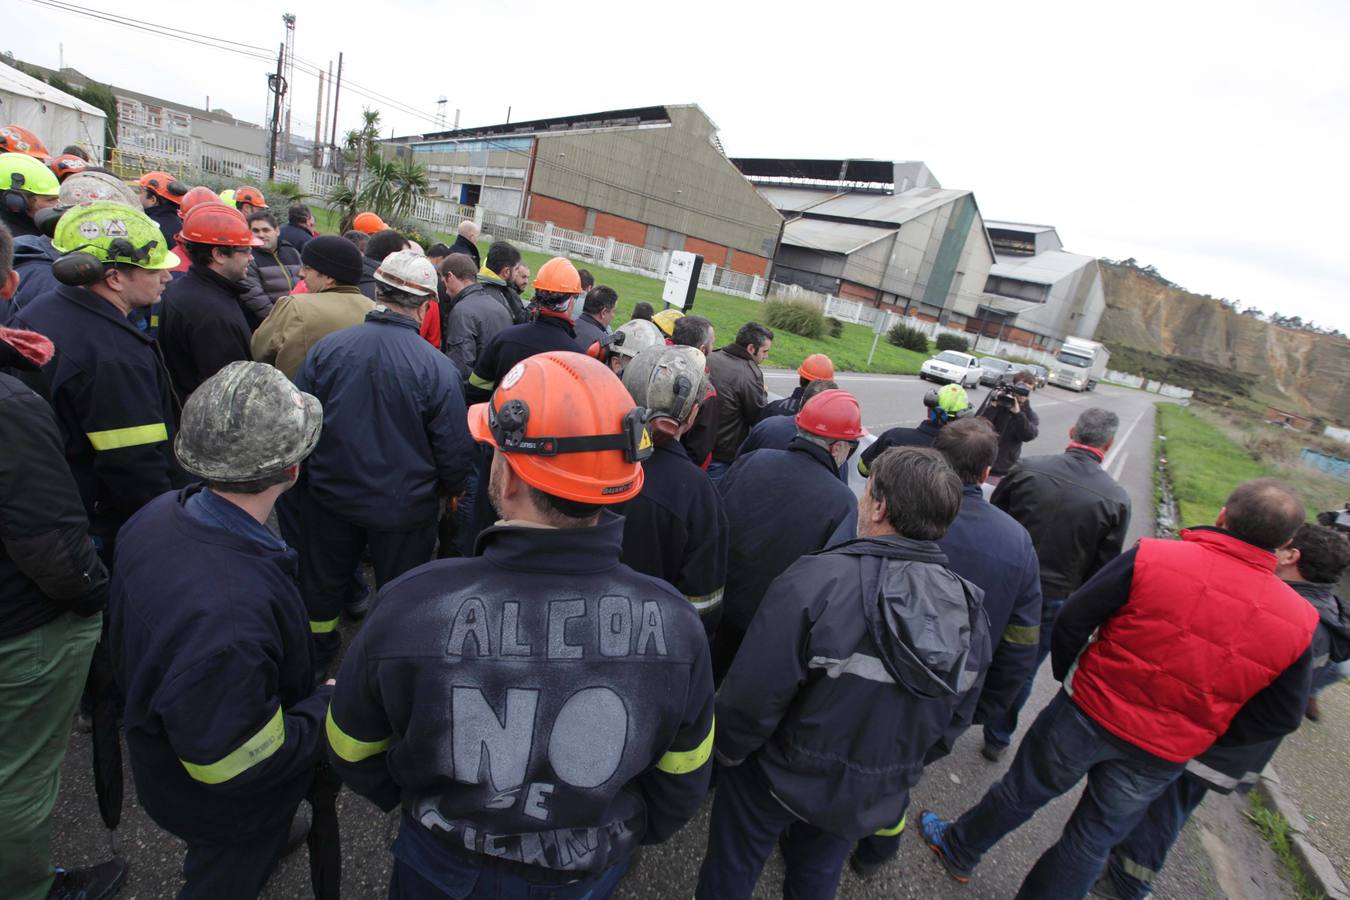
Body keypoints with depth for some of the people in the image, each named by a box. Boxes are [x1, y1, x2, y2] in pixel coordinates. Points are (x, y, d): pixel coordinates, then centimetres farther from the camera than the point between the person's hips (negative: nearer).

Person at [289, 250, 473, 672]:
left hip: (331, 495, 3)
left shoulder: (328, 347, -12)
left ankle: (315, 656, 49)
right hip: (404, 507, -3)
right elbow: (454, 449, -16)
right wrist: (451, 488, 6)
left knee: (323, 579, 26)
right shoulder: (438, 368, -21)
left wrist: (309, 474, 15)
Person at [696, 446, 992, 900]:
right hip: (873, 798, 5)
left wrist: (726, 751, -7)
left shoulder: (816, 579, -34)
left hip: (780, 778, -4)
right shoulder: (971, 612, -13)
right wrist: (897, 769, 17)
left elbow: (752, 698, -28)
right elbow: (951, 724, 0)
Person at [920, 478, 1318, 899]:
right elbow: (1280, 715, -2)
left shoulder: (1152, 557, -21)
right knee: (1094, 839, 21)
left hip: (1087, 712, -2)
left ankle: (958, 850, 41)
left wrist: (1069, 674, 2)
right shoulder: (1297, 622, -11)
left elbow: (1073, 619, -16)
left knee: (1021, 791, 19)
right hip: (1162, 758, 2)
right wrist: (1203, 736, 10)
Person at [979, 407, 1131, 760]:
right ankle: (997, 739, 35)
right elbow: (1104, 569, -5)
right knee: (1022, 673, 19)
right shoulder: (1116, 499, -12)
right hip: (1054, 602, 0)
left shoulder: (1028, 468, -12)